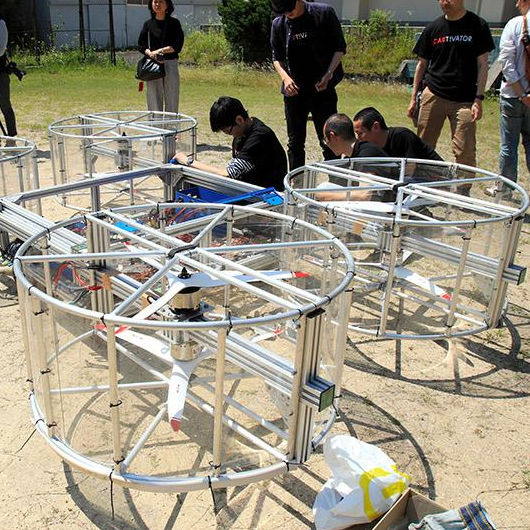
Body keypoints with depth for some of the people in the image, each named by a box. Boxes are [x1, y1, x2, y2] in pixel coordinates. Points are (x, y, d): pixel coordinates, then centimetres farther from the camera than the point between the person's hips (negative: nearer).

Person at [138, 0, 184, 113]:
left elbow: (178, 46, -4)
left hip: (171, 64, -1)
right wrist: (150, 53, -14)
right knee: (154, 100, 1)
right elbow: (141, 45, 6)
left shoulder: (174, 23, 4)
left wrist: (160, 50, -14)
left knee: (172, 99, 0)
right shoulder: (148, 24, 9)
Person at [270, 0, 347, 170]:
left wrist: (329, 74, -13)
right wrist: (285, 77, -8)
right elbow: (277, 57, 11)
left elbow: (340, 47, 0)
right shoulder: (278, 24, 3)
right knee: (295, 143, 9)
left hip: (322, 88, -3)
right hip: (294, 91, 3)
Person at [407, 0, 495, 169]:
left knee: (465, 153, -7)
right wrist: (413, 97, 10)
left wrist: (478, 99, -9)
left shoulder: (477, 25, 1)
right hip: (433, 96, 3)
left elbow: (482, 65, 0)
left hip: (465, 100, -2)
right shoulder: (433, 28, 8)